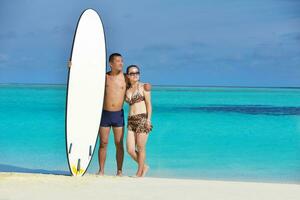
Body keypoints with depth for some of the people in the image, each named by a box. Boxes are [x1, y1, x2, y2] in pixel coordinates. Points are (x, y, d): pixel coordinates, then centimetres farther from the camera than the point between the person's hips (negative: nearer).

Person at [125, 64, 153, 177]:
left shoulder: (143, 87, 2)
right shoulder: (127, 89, 14)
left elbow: (149, 104, -2)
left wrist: (148, 119, -9)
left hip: (142, 119, -5)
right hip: (131, 120, 5)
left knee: (141, 148, -1)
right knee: (130, 150, -2)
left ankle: (139, 173, 11)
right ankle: (144, 166, 20)